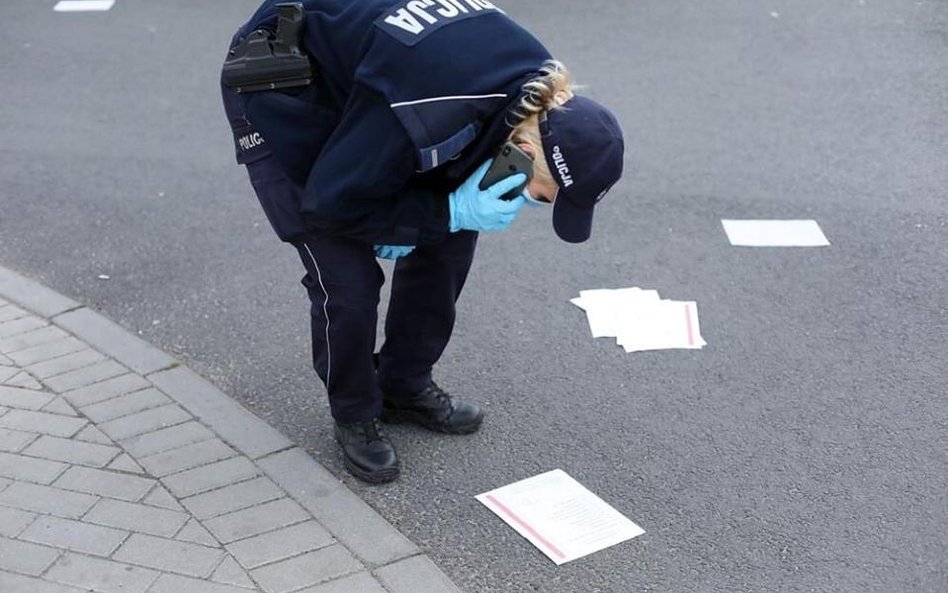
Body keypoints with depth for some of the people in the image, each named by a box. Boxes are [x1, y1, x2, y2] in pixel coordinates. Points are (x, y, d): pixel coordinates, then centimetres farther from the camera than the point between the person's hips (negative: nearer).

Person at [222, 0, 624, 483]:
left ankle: (405, 388, 20)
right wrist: (451, 213, -30)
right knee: (348, 277, -13)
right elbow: (330, 202, -27)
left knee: (449, 240, 1)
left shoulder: (541, 91, -17)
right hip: (278, 98, -7)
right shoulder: (427, 112, -41)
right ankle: (354, 417, 12)